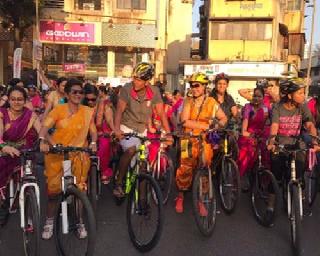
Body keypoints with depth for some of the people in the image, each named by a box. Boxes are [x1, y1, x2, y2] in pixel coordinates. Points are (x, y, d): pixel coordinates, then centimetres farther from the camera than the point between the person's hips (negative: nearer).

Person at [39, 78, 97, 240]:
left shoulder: (88, 112, 1)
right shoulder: (58, 110, -3)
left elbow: (93, 131, 6)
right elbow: (45, 127, -14)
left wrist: (93, 143, -14)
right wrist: (42, 141, -32)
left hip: (78, 153, 1)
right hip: (56, 153, 0)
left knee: (79, 188, -1)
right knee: (53, 188, 3)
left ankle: (79, 222, 18)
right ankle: (49, 221, 24)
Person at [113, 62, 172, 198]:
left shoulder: (154, 91, -13)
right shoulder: (127, 89, -18)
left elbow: (161, 113, -12)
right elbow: (119, 110, -19)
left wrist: (168, 133, -19)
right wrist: (117, 128, -35)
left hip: (142, 130, 3)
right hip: (127, 127, -3)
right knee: (131, 150, -32)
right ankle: (118, 183, -15)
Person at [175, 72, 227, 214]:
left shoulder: (212, 102, 5)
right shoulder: (188, 102, 3)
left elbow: (223, 118, 15)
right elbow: (185, 122, -10)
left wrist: (217, 126, -5)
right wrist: (204, 125, -15)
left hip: (205, 140, 1)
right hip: (189, 139, -1)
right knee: (185, 168, -7)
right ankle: (180, 197, 14)